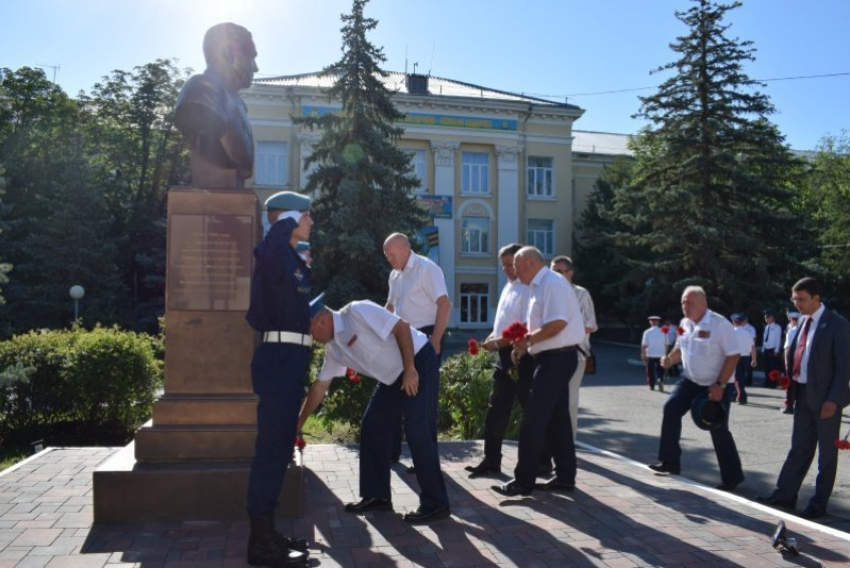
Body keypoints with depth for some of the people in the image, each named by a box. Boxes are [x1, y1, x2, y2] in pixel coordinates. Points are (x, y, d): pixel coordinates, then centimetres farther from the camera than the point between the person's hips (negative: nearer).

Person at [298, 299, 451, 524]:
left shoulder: (357, 312, -20)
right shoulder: (333, 348, 6)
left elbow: (402, 327, -23)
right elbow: (319, 387, 13)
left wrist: (410, 369, -25)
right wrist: (298, 423, 16)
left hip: (419, 361, -9)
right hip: (393, 375, 9)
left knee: (417, 432, -12)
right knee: (372, 426, 6)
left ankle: (435, 504, -3)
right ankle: (377, 495, 16)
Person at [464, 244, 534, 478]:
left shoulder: (527, 289, -14)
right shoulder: (508, 287, 16)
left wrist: (498, 342, -19)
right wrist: (492, 338, 4)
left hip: (522, 356, -9)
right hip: (505, 355, 9)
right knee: (496, 409, 12)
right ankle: (491, 460, 21)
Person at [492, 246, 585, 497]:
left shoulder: (552, 283, -15)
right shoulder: (540, 286, 16)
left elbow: (557, 323, -25)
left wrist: (528, 339, -15)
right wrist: (525, 344, 7)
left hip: (556, 358, -10)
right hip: (554, 358, 10)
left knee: (533, 420, -7)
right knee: (557, 419, 13)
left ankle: (523, 481, -2)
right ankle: (565, 476, 20)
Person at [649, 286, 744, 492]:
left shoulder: (720, 324, -20)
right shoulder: (685, 324, 2)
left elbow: (733, 356, -20)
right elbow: (681, 348, 16)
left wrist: (720, 385, -23)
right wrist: (670, 359, -7)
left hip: (717, 385, -6)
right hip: (690, 381, 6)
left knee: (718, 430, -4)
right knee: (671, 409, -8)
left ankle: (732, 476, 13)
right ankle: (670, 462, 3)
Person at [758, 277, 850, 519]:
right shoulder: (804, 322, 9)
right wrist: (790, 379, 2)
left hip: (826, 397, -6)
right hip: (803, 393, 7)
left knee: (826, 451, 6)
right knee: (799, 446, 12)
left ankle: (819, 504, 14)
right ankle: (786, 494, 18)